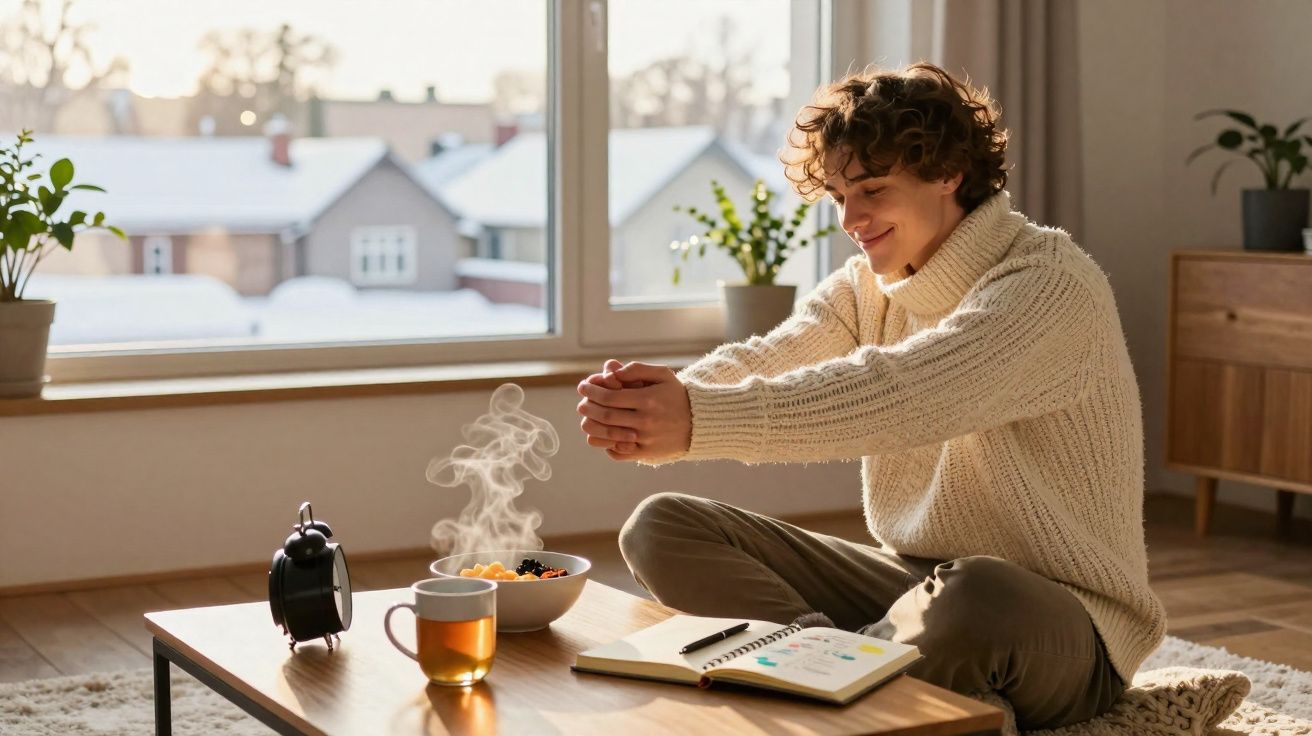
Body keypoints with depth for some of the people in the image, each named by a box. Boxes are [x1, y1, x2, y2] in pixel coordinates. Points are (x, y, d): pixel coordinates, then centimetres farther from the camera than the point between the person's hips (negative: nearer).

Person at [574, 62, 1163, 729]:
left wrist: (702, 421, -42)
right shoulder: (864, 286, 7)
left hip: (1058, 622, -7)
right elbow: (764, 361, -13)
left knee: (974, 597, -43)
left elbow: (901, 396, -33)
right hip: (910, 577, 7)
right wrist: (653, 409, -35)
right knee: (662, 527, -2)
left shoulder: (1051, 286, -16)